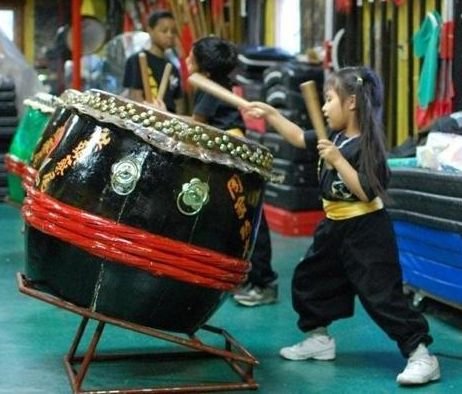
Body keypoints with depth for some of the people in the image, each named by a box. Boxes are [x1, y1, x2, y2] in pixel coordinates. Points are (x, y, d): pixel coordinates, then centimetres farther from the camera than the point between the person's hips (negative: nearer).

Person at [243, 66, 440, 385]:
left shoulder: (367, 144, -20)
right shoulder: (336, 136, 6)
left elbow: (367, 193, -27)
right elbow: (299, 138, 19)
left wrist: (338, 161, -29)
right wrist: (271, 114, 15)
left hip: (366, 232, -10)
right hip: (334, 227, 10)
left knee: (382, 295, -11)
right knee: (309, 279, 20)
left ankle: (421, 356, -8)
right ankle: (319, 339, 36)